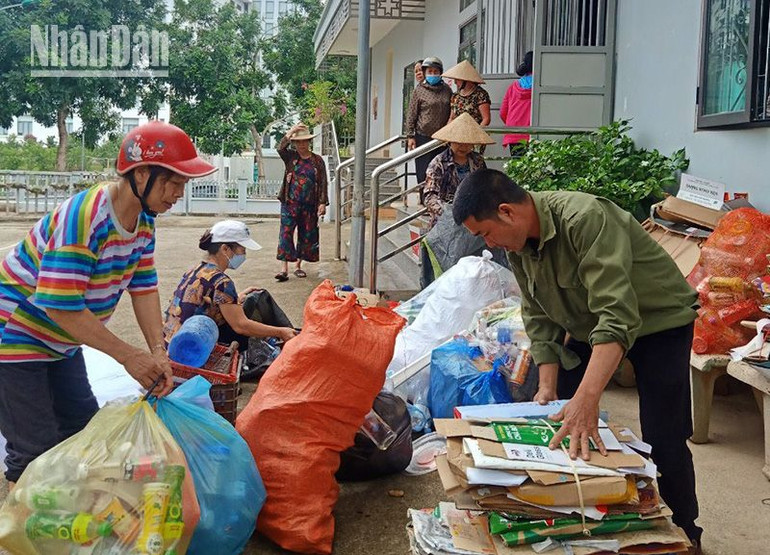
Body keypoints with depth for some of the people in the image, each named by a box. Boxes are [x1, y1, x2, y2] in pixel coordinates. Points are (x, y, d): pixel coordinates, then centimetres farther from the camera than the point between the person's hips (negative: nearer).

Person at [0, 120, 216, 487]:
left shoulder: (144, 220, -4)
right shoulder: (83, 218, -32)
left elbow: (143, 288, -2)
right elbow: (60, 305, -33)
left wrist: (158, 352, -14)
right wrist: (129, 356, -28)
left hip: (61, 343, 9)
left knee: (85, 429, 15)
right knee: (37, 451, -5)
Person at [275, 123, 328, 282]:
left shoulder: (318, 161, 5)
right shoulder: (290, 157, 6)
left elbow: (323, 183, 3)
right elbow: (280, 148, -16)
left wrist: (322, 203, -5)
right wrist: (291, 132, -18)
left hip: (309, 206, 1)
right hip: (290, 203, -1)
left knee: (306, 236, 7)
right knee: (286, 233, -10)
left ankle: (298, 266, 20)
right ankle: (284, 268, -11)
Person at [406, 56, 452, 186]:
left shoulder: (447, 90, 9)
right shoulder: (419, 90, 0)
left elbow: (451, 113, 15)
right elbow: (411, 114, -1)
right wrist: (410, 136, -6)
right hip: (423, 137, -3)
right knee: (423, 174, -2)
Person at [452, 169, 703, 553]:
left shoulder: (585, 219, -35)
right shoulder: (517, 245, -9)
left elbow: (617, 316, -42)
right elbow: (539, 319, -2)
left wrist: (587, 400, -50)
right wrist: (547, 386, -11)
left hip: (657, 320, -7)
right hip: (589, 326, 7)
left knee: (663, 444, -11)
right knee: (556, 420, 3)